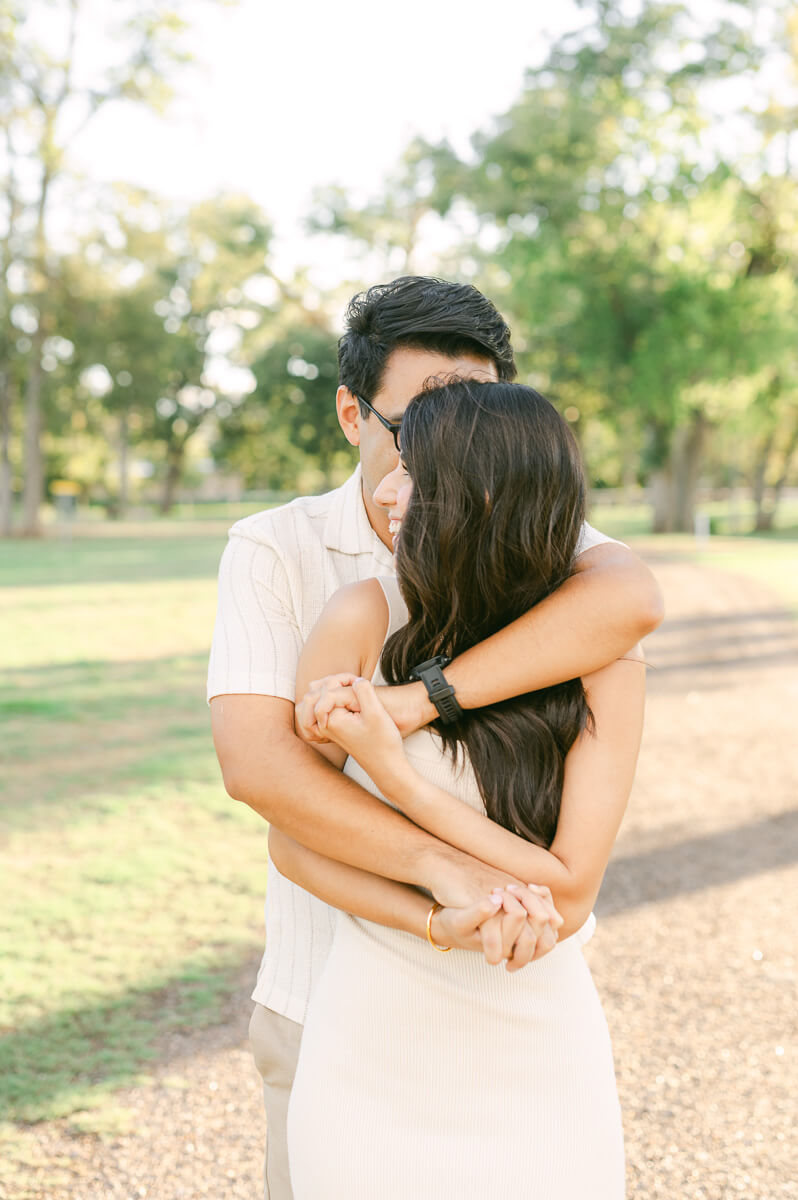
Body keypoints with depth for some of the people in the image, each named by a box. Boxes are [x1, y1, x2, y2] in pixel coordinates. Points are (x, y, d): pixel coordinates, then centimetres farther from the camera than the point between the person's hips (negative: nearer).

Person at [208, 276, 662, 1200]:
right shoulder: (273, 551, -10)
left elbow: (630, 599, -29)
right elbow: (253, 760, -25)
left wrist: (418, 701, -37)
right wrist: (446, 866, -37)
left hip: (505, 980, 2)